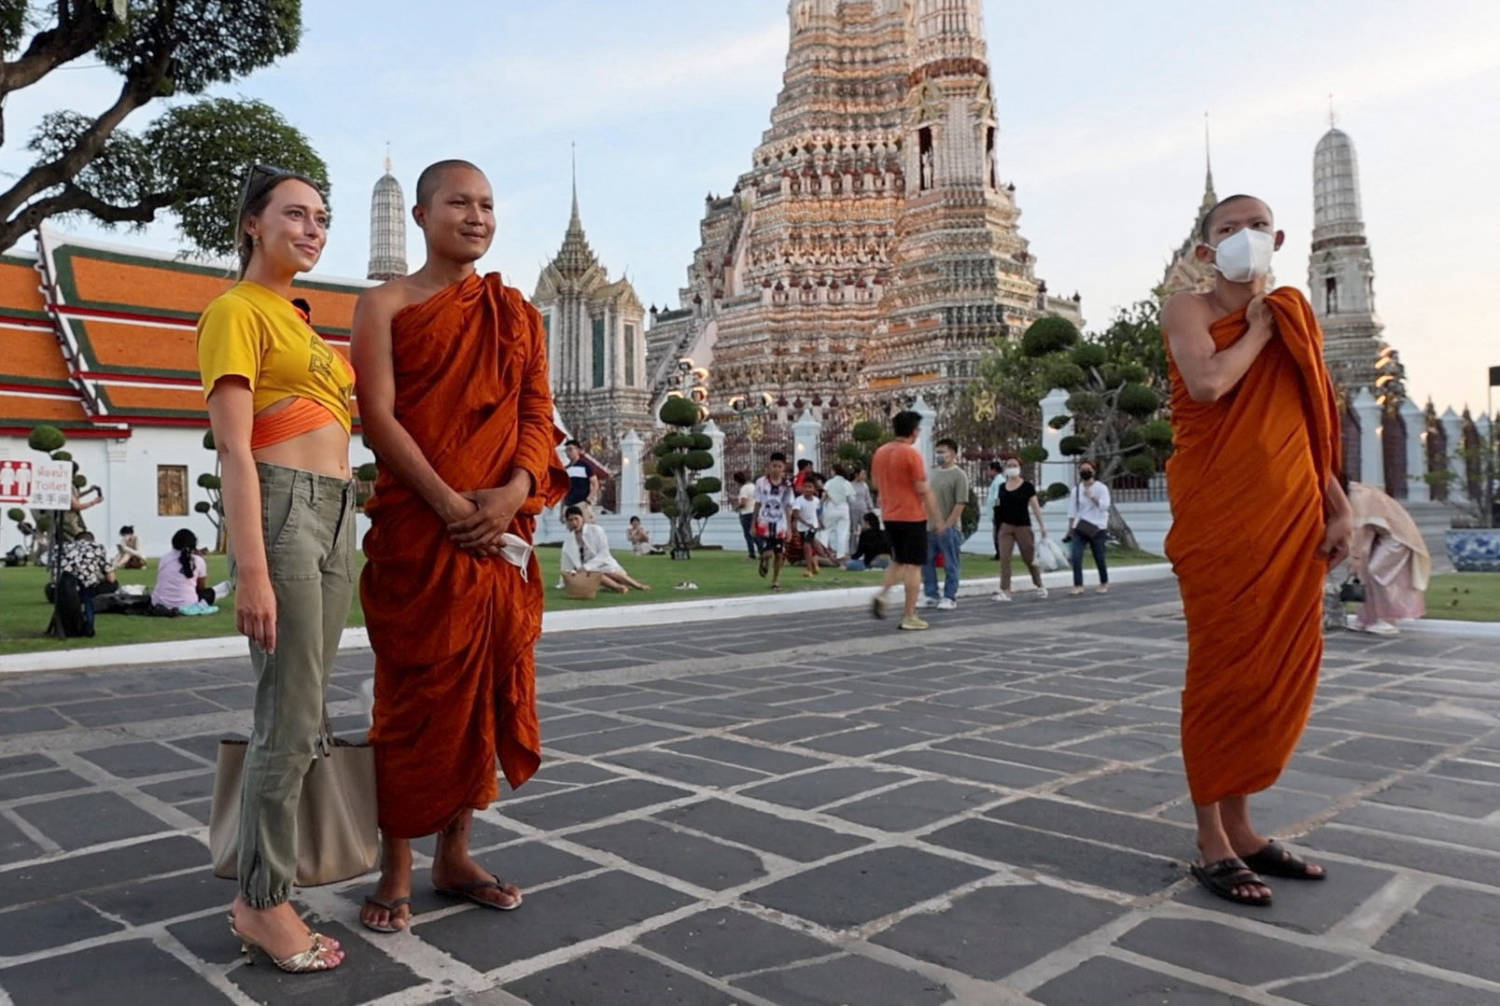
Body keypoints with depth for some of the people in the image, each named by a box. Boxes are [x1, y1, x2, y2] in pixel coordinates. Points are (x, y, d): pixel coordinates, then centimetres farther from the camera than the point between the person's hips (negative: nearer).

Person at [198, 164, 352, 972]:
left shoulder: (299, 320, 20)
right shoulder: (236, 310, -4)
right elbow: (234, 450, -13)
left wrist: (340, 539, 16)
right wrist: (252, 571, -20)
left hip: (334, 514, 8)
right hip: (280, 510, -8)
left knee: (300, 715, 10)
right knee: (292, 721, -5)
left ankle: (263, 886, 20)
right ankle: (263, 902, 9)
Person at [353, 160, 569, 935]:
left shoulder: (516, 314, 15)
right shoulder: (386, 305, 3)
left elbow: (538, 415, 7)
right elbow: (379, 417, -8)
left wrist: (513, 492, -11)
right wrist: (450, 504, -18)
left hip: (501, 531, 5)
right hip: (417, 530, -4)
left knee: (488, 690, 8)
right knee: (415, 696, 1)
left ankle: (455, 856, 23)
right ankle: (396, 871, 14)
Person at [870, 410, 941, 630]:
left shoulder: (880, 452, 6)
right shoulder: (911, 454, -14)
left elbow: (876, 484, 14)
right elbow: (923, 489, -14)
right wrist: (935, 516, -5)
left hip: (889, 516, 7)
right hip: (912, 517, -7)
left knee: (898, 562, 21)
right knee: (913, 566, 1)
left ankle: (881, 595, -1)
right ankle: (909, 617, 3)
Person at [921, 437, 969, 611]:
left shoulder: (959, 475, -7)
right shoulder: (934, 473, 13)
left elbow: (960, 504, -12)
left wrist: (947, 524, -15)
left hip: (948, 529, -7)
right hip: (930, 527, 7)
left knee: (950, 565, 1)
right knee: (927, 562, 9)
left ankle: (950, 598, 10)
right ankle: (930, 596, 19)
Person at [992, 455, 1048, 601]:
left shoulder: (1027, 486, -3)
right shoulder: (1002, 486, 8)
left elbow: (1035, 506, -6)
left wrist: (1041, 525, -11)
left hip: (1023, 526, -3)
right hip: (1006, 526, 3)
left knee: (1029, 558, 7)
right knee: (1004, 558, -8)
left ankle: (1039, 586, 28)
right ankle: (1005, 591, -7)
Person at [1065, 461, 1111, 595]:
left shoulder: (1101, 488, -1)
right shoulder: (1076, 489, 9)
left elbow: (1104, 505, -15)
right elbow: (1072, 511, 11)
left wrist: (1092, 497, -28)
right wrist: (1070, 529, 10)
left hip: (1097, 528, -3)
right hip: (1080, 528, 3)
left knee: (1099, 558, 4)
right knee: (1076, 557, -11)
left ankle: (1104, 583, 25)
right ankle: (1078, 585, -7)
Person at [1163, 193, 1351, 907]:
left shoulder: (1293, 314, 16)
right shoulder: (1188, 310, 0)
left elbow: (1312, 422, 18)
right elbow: (1209, 383, -21)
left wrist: (1338, 506, 10)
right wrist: (1258, 332, -4)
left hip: (1291, 516, 6)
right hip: (1218, 516, -6)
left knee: (1279, 667, 8)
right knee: (1222, 669, -3)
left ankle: (1240, 825, 21)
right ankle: (1211, 843, 6)